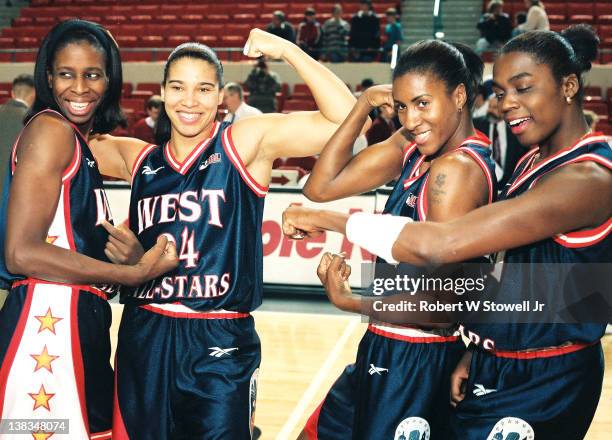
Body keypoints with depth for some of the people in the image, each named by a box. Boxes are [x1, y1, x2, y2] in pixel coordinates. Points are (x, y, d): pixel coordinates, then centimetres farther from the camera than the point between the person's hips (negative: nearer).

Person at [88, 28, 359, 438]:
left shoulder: (246, 141, -4)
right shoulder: (140, 160, 9)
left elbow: (345, 120, -13)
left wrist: (286, 48, -14)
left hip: (219, 343, -4)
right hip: (143, 337, 5)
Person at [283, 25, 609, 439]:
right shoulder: (534, 161, 7)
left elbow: (438, 244, -32)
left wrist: (330, 219, -24)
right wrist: (479, 351, 5)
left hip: (541, 386, -8)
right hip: (499, 367, 8)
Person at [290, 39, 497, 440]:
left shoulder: (457, 168, -22)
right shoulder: (413, 147, 4)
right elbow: (320, 187, 1)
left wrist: (350, 299, -13)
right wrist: (364, 106, -4)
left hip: (418, 361, -9)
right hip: (386, 348, 9)